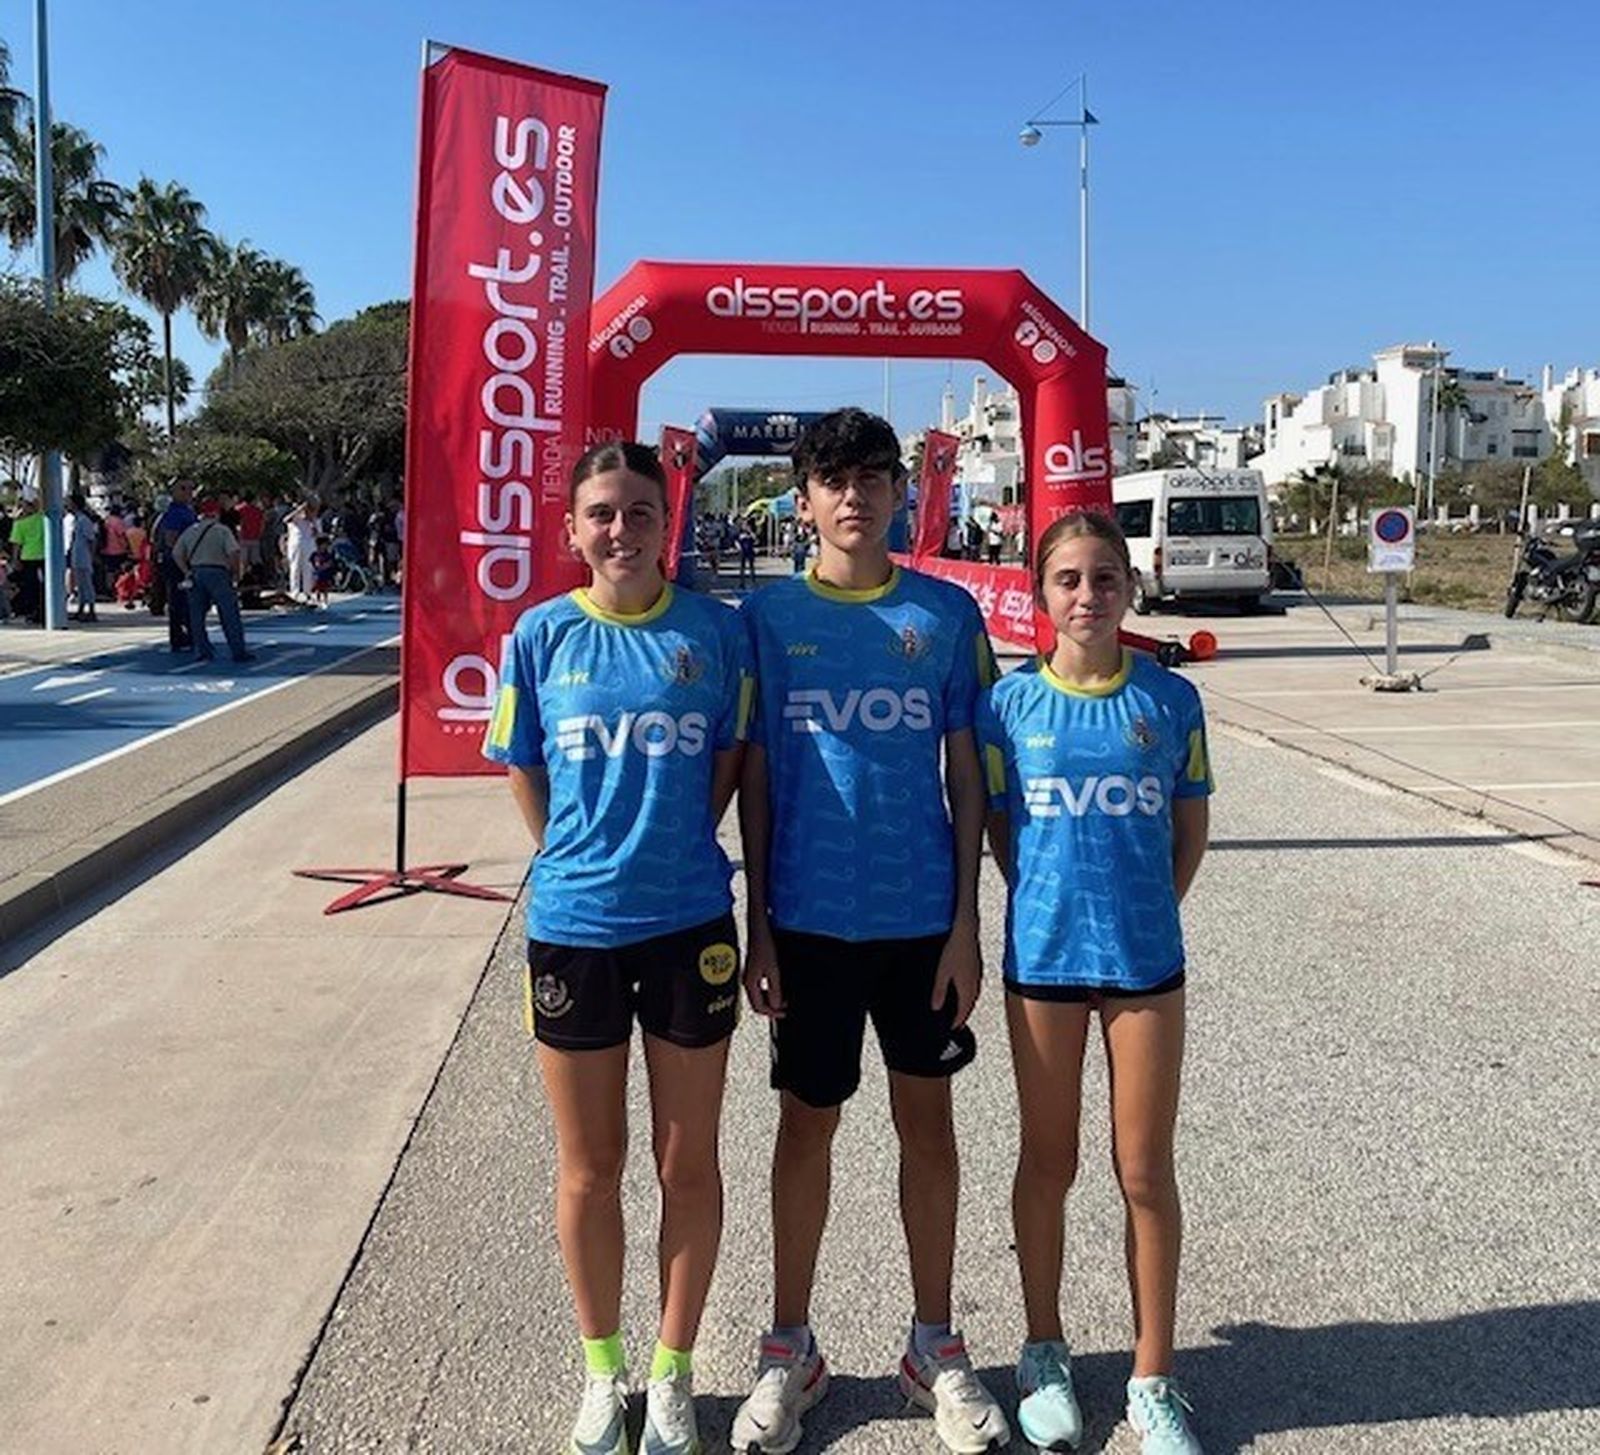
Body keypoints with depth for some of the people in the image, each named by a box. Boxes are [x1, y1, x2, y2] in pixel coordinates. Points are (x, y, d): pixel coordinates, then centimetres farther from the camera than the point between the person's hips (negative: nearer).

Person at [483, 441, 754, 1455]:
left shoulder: (716, 630, -4)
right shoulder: (542, 635, -2)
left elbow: (730, 760, 5)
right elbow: (525, 771, 7)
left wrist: (677, 858, 5)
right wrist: (581, 864, 7)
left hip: (691, 925, 0)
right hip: (573, 926, 1)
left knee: (689, 1163, 11)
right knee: (589, 1167, 14)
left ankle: (674, 1373, 32)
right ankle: (604, 1369, 36)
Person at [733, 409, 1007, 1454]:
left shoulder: (947, 614, 1)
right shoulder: (768, 617, -1)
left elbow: (967, 773, 2)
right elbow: (753, 779, 1)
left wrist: (966, 921, -2)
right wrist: (757, 928, -1)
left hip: (922, 917, 1)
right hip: (808, 918, 0)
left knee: (926, 1119, 12)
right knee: (807, 1123, 10)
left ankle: (936, 1345, 29)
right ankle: (791, 1349, 28)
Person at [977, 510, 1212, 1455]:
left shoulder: (1170, 698, -2)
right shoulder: (1011, 702, -3)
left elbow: (1190, 830, 6)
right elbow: (999, 829, 6)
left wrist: (1144, 913, 1)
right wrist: (1050, 905, 1)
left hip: (1145, 959, 0)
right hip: (1042, 954, 0)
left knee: (1146, 1171, 7)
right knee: (1048, 1163, 13)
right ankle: (1045, 1354, 32)